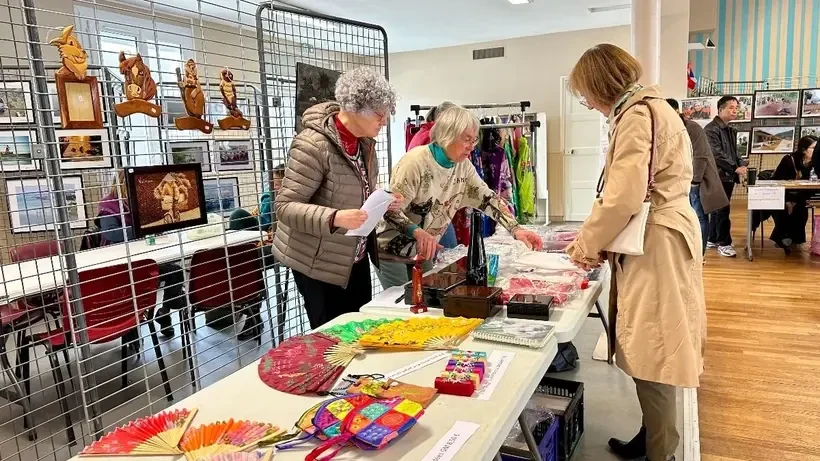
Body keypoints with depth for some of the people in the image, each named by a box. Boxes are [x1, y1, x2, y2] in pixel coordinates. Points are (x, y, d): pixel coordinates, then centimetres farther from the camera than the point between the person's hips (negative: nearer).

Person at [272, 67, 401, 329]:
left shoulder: (365, 142, 2)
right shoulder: (313, 145, -23)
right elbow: (285, 207, -23)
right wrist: (335, 219, -37)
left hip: (356, 257, 7)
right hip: (318, 263, -7)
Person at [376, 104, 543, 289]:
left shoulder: (463, 166, -2)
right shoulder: (415, 161, -24)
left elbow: (488, 198, 0)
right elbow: (390, 210, -24)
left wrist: (515, 228, -13)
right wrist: (418, 233, -40)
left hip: (423, 252, 7)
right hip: (393, 250, -6)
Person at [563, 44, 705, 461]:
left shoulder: (636, 115, -14)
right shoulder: (649, 108, 19)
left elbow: (623, 197, -22)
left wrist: (587, 245, -7)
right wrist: (593, 238, 17)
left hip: (655, 249, -10)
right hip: (657, 243, 10)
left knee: (650, 358, -1)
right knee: (649, 354, 17)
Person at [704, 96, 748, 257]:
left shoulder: (731, 130, 17)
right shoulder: (711, 129, -11)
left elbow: (734, 153, 21)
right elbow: (717, 155, -19)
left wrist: (742, 162, 1)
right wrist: (735, 169, -21)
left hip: (728, 176, 9)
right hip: (718, 176, -9)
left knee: (718, 209, 13)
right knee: (722, 210, -6)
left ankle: (712, 239, 22)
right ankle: (724, 243, 2)